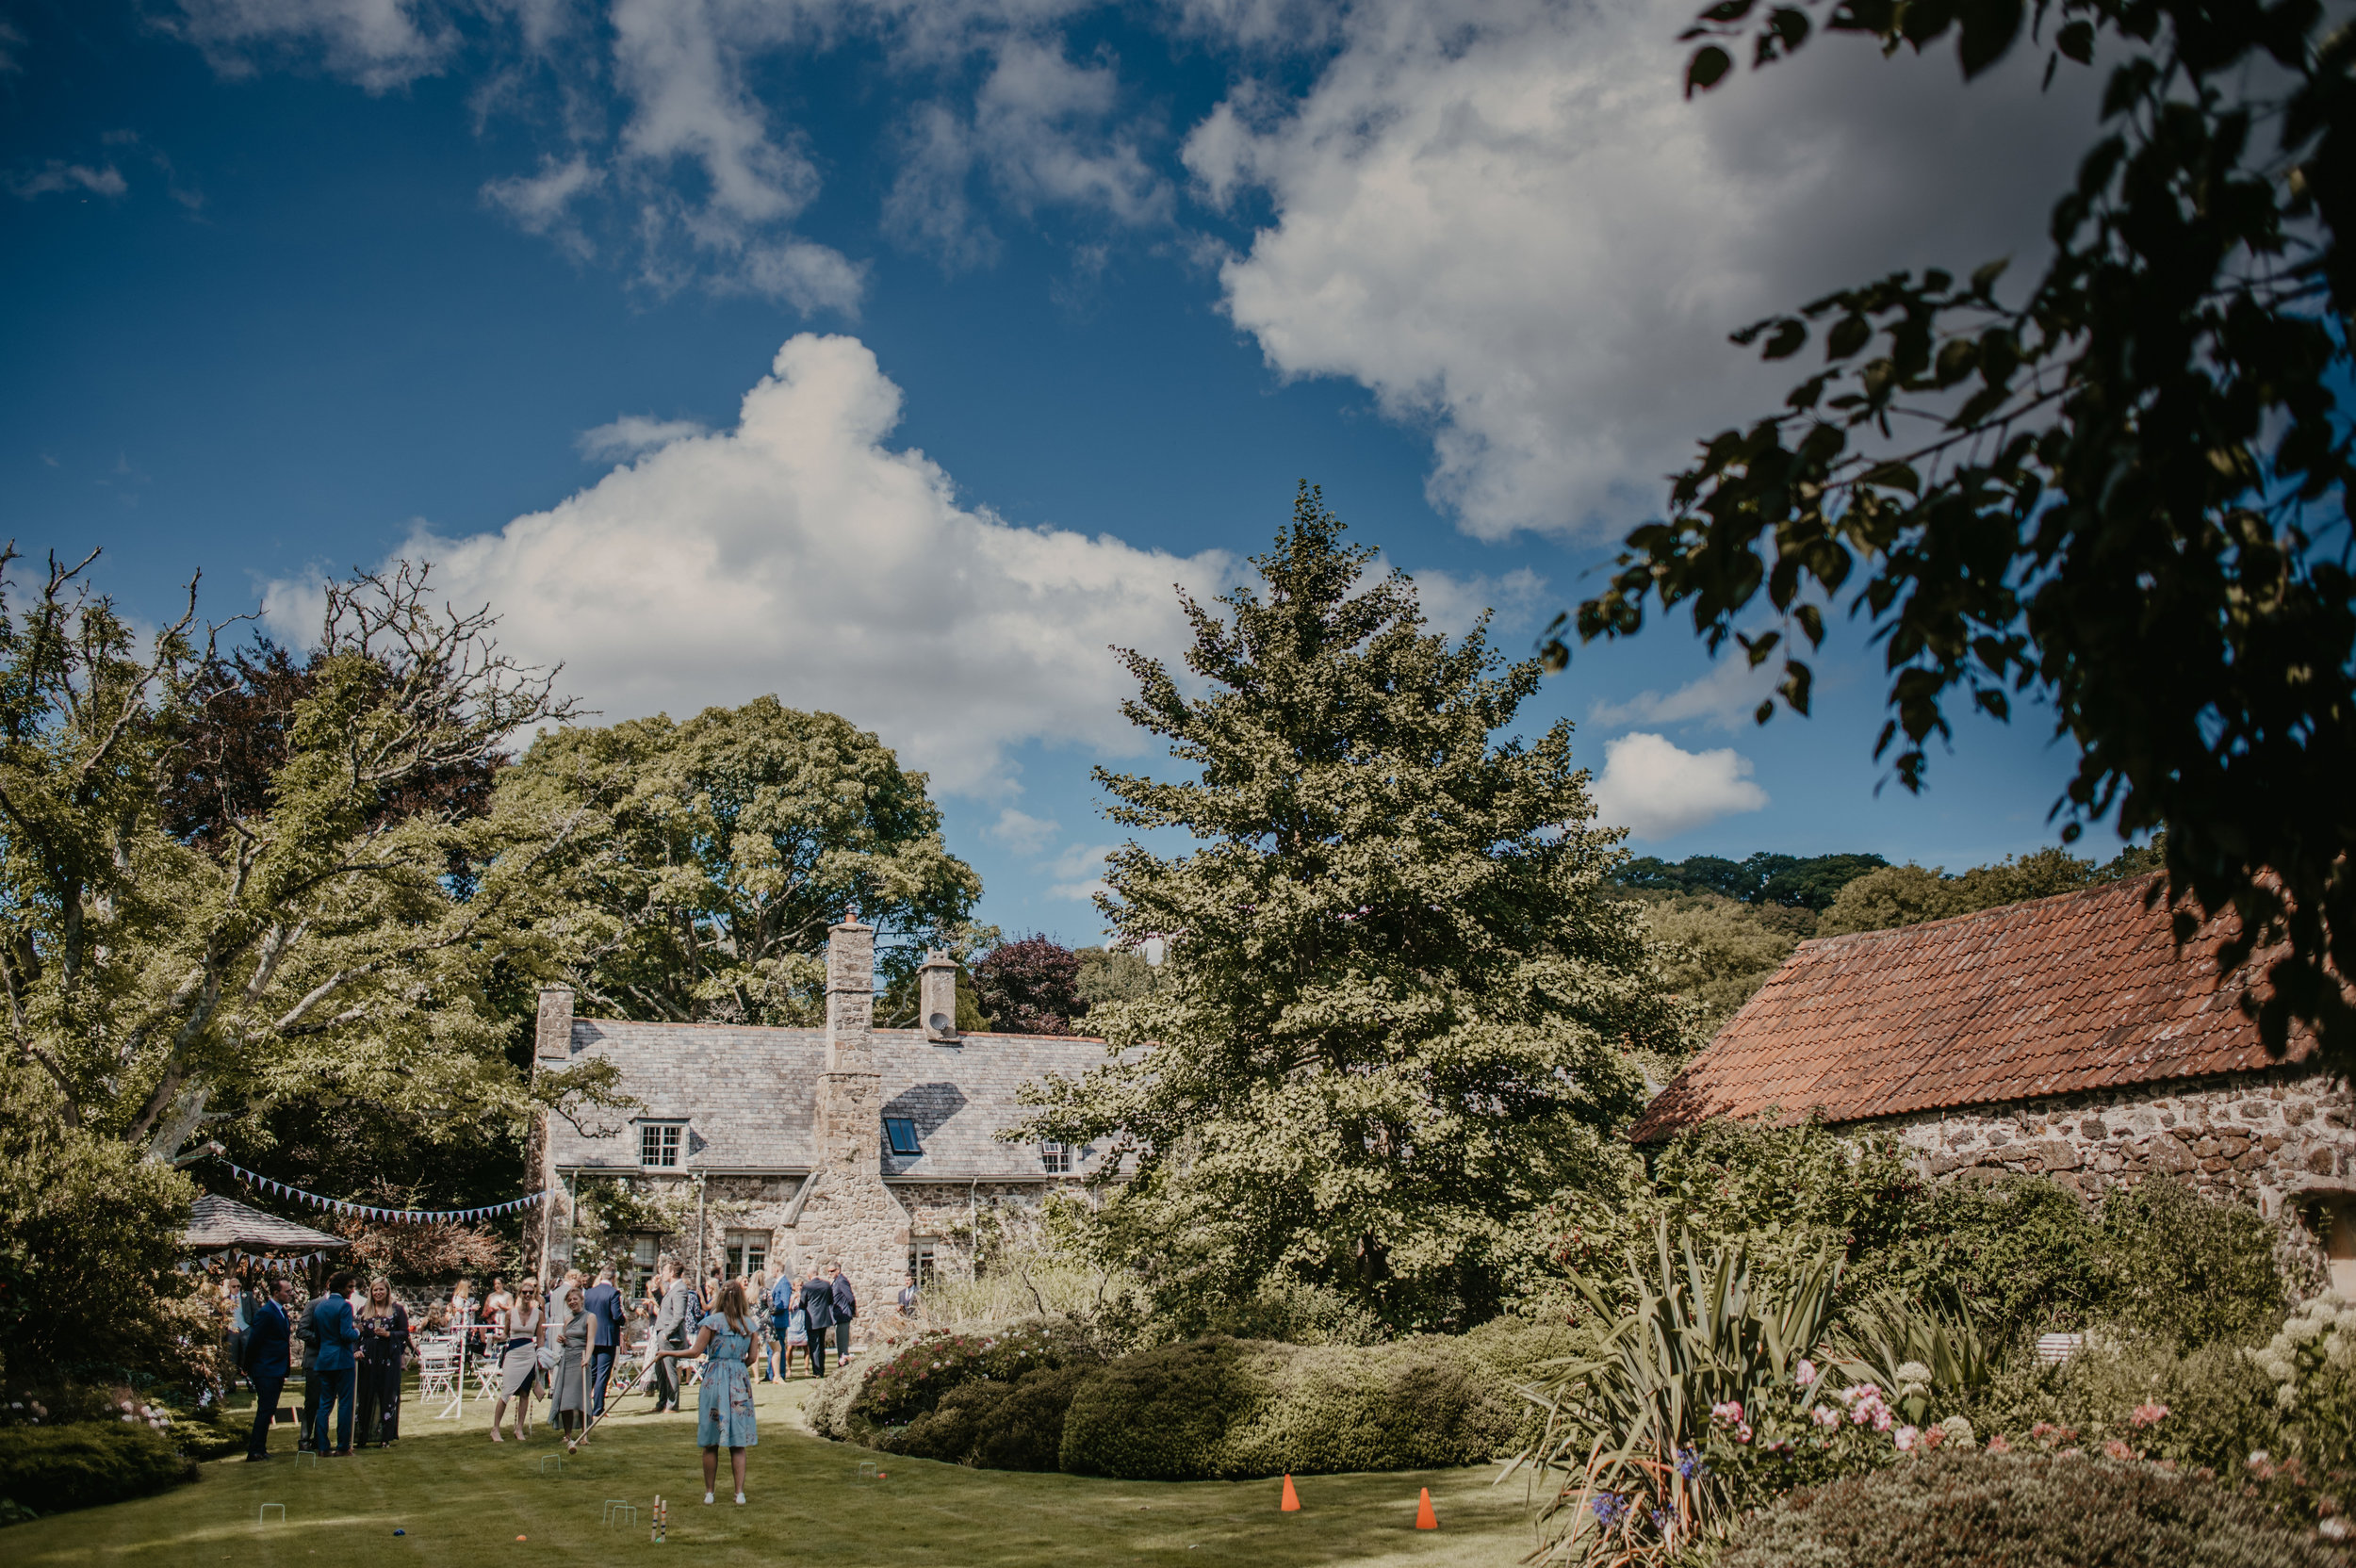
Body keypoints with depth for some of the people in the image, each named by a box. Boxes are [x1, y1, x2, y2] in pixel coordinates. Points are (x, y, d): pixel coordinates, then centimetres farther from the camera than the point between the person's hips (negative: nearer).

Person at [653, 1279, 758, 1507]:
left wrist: (669, 1353, 3)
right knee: (738, 1444, 4)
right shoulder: (749, 1324, 5)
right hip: (740, 1382, 3)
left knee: (711, 1443, 8)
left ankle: (709, 1492, 14)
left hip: (715, 1379, -2)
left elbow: (696, 1351, -8)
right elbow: (751, 1358, 8)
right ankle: (740, 1493, 0)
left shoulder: (713, 1321, -6)